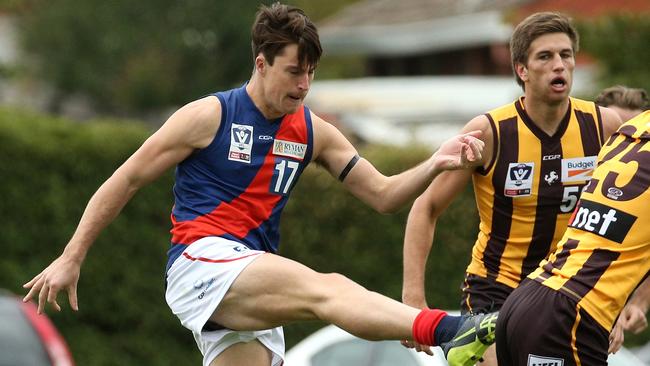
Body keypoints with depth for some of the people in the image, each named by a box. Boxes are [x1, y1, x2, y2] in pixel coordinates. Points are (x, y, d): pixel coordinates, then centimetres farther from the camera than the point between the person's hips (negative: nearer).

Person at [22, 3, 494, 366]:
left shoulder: (313, 132, 14)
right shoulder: (209, 116, -2)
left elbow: (383, 194, 13)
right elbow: (126, 181, 3)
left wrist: (437, 164, -6)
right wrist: (71, 259, 2)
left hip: (251, 297, 8)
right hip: (200, 260, -8)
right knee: (326, 288, -29)